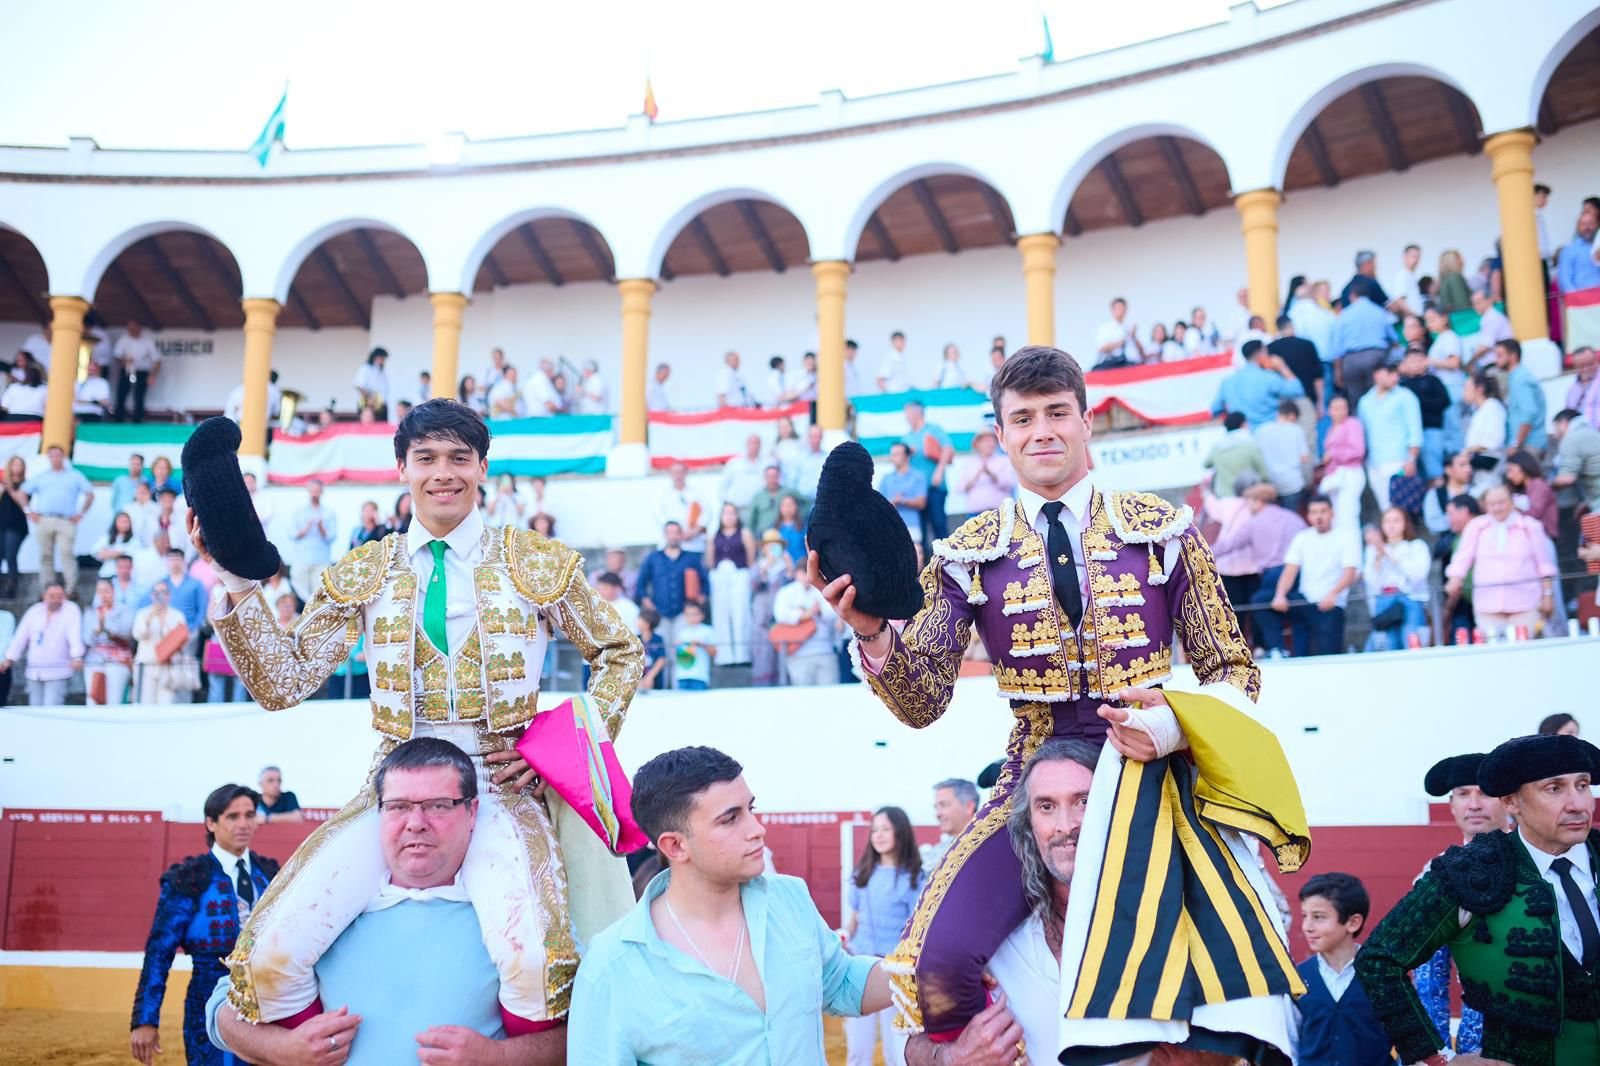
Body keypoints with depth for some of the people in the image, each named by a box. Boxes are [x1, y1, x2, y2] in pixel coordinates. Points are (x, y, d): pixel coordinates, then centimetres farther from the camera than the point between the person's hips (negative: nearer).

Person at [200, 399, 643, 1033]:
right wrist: (239, 586, -7)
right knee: (271, 956, -20)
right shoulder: (361, 574, 10)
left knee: (532, 962, -31)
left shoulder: (538, 564, 6)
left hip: (498, 788, -2)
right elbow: (283, 683, 5)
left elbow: (619, 655, 14)